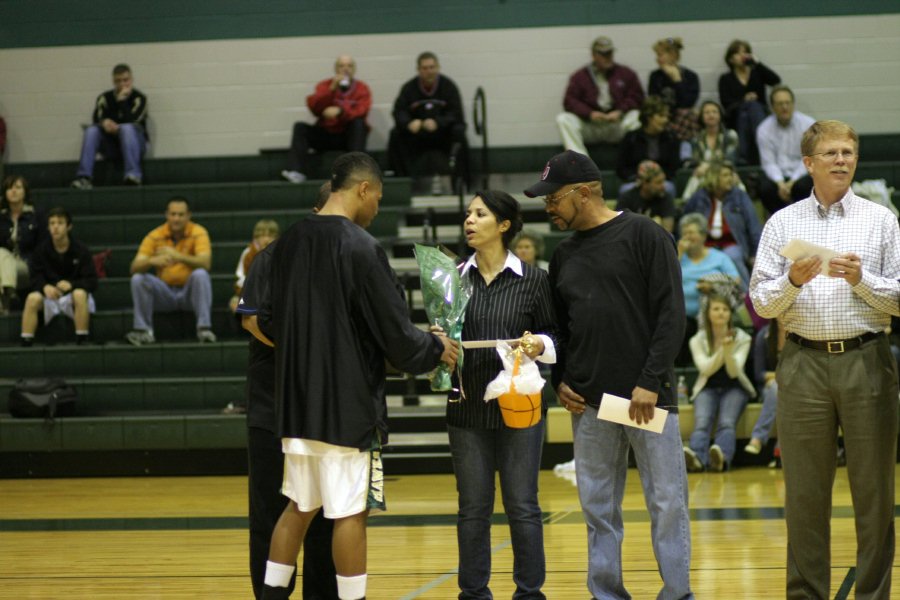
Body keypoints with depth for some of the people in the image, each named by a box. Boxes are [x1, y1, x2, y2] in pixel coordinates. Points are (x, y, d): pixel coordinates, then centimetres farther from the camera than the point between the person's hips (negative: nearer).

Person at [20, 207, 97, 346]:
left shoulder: (81, 250, -8)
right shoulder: (42, 250, -3)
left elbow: (92, 282, -12)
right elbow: (36, 278, -5)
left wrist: (71, 285, -31)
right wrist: (45, 287, -29)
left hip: (73, 293, -2)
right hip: (50, 294, 2)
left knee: (80, 294, -36)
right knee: (32, 298, -29)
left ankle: (82, 340, -29)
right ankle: (25, 342, -29)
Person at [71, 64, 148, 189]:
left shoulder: (139, 98, -5)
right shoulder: (105, 98, 4)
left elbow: (130, 122, -19)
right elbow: (97, 119, -10)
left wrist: (122, 100, -22)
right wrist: (104, 122, -32)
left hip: (134, 144, -3)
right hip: (111, 146, 3)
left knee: (127, 128, -34)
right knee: (91, 130, -24)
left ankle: (133, 175, -45)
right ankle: (84, 178, -35)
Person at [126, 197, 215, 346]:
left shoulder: (198, 233, -7)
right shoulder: (155, 236, -2)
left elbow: (205, 263, -24)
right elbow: (135, 267, -11)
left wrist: (178, 256, -38)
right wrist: (152, 261, -34)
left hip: (190, 292, -2)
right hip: (165, 293, 2)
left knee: (200, 274, -31)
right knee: (138, 279, -21)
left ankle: (204, 328, -30)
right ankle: (143, 330, -17)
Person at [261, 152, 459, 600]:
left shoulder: (289, 242, 5)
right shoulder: (361, 248, -15)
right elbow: (396, 332, -13)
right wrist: (436, 349, 5)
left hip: (297, 400, 7)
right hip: (349, 403, -7)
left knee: (299, 507, 15)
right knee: (351, 513, 0)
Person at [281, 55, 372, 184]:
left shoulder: (362, 88, -1)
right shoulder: (324, 85, 6)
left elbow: (361, 112, -18)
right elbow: (314, 107, -10)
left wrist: (339, 111, -35)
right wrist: (332, 89, -20)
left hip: (349, 136, -2)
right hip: (325, 134, 2)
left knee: (358, 123, -31)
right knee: (300, 127, -18)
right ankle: (297, 172, -33)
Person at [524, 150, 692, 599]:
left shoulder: (644, 236, -4)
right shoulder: (564, 255, 13)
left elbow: (671, 313, -9)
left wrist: (651, 382, -15)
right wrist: (559, 380, 5)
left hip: (647, 396, -5)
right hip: (589, 402, 5)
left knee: (667, 502, -2)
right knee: (598, 508, 7)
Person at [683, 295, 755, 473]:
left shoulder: (741, 338, 1)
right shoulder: (698, 340, 3)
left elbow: (734, 372, -9)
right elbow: (705, 369, -11)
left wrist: (728, 351, -28)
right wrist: (721, 350, -26)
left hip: (734, 388, -1)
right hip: (707, 388, 1)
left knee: (726, 423, -31)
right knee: (701, 423, -30)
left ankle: (722, 456, -60)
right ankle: (696, 456, -57)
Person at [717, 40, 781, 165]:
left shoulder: (757, 73, 21)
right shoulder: (725, 79, 16)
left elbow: (776, 80, 0)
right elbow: (726, 102, -1)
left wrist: (757, 63, -1)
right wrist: (744, 101, -19)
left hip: (759, 113, 1)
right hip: (736, 118, -1)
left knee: (754, 106, -31)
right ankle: (744, 157, -46)